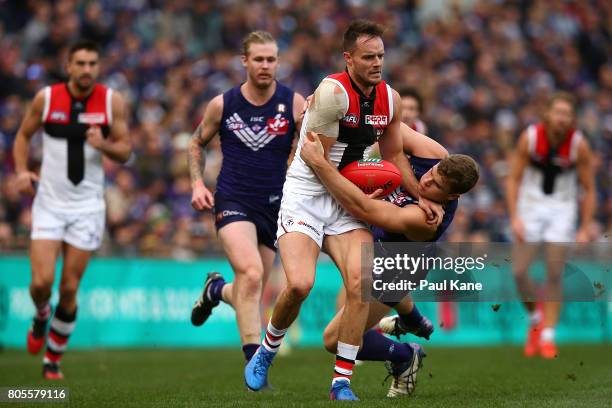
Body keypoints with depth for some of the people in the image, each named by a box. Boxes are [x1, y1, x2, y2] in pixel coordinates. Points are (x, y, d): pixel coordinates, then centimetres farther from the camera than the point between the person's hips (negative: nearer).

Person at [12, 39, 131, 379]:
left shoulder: (112, 102, -4)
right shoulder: (46, 98, -5)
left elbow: (125, 151, 1)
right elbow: (23, 135, 9)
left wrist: (104, 145, -20)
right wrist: (22, 171, -7)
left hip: (87, 206, 0)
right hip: (49, 202, 0)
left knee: (70, 289, 1)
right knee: (42, 281, -11)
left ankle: (53, 359, 18)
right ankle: (41, 316, 26)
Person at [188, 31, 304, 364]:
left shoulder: (294, 104, -3)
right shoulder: (222, 105, -1)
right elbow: (197, 143, 14)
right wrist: (197, 184, 1)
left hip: (273, 206, 2)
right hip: (232, 202, -2)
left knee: (251, 291, 10)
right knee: (251, 274, -25)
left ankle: (216, 290, 47)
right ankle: (254, 362, -20)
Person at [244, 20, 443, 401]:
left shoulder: (390, 100, 4)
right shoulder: (333, 91, -19)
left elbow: (394, 154, 18)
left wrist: (424, 197, 8)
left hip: (348, 198, 6)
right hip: (306, 194, -6)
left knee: (361, 282, -14)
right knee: (300, 284, -21)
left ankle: (342, 381, -5)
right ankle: (266, 352, 9)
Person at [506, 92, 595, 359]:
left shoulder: (579, 145, -14)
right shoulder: (530, 137, -15)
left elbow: (589, 189, -5)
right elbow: (514, 179, -7)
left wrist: (585, 230, -10)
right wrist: (514, 217, -15)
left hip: (562, 209, -1)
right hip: (531, 205, 1)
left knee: (554, 274, -8)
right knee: (519, 271, -6)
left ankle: (547, 336, -1)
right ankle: (535, 319, 19)